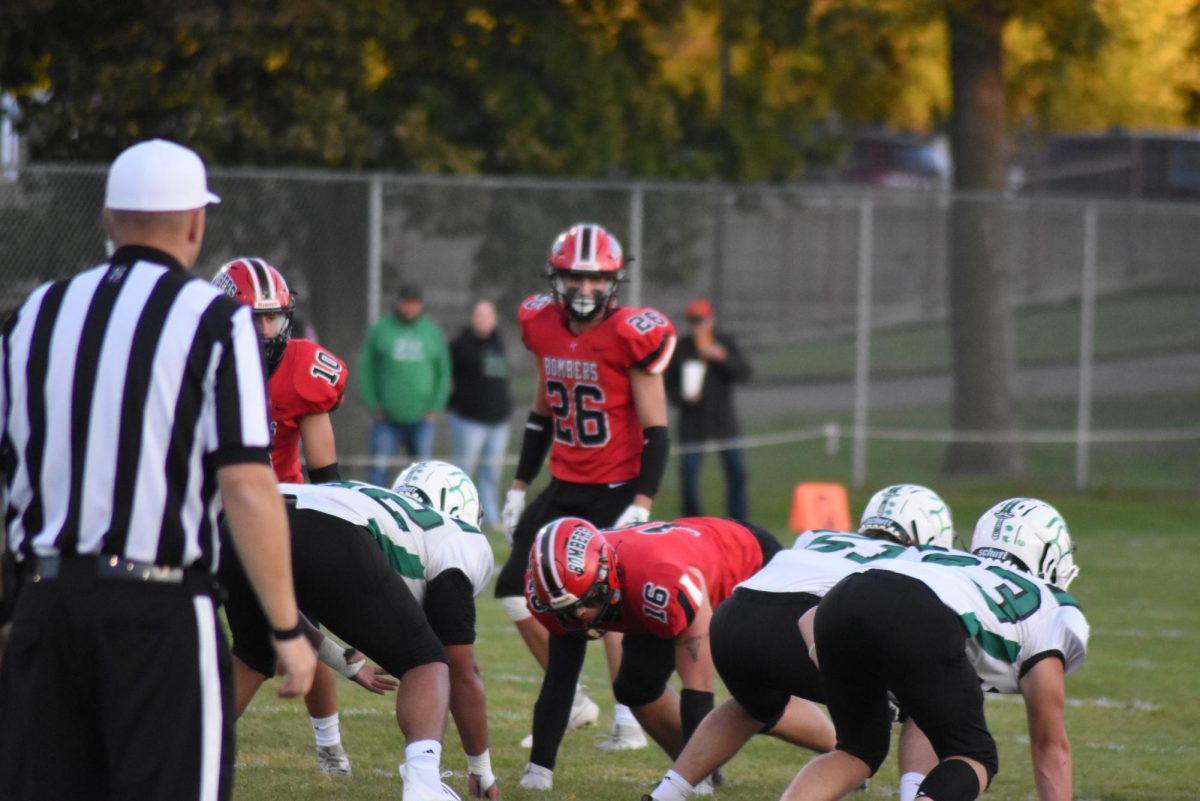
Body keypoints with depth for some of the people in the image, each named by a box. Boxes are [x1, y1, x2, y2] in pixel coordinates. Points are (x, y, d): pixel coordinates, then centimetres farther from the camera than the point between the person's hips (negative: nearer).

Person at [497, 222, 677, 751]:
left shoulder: (630, 337, -14)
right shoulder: (545, 328, 4)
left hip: (615, 490, -7)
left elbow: (655, 430, -13)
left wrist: (641, 505, -21)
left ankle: (629, 721, -3)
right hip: (564, 487, 7)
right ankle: (571, 702, 17)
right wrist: (519, 488, 18)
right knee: (516, 590, 4)